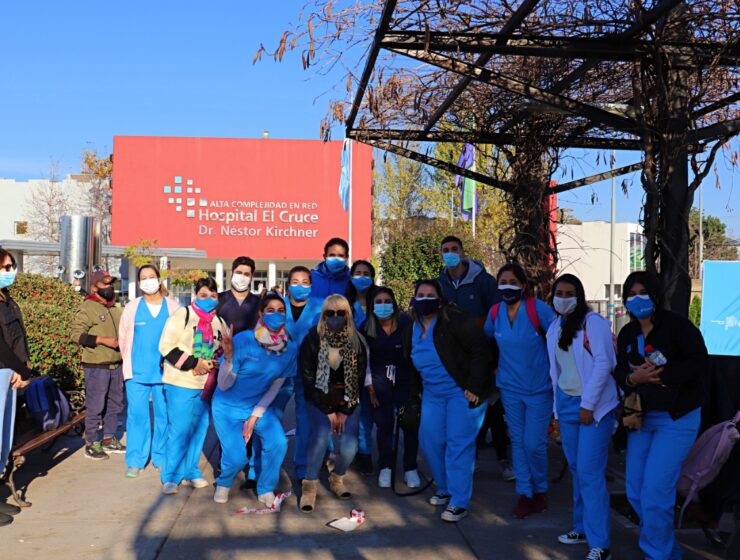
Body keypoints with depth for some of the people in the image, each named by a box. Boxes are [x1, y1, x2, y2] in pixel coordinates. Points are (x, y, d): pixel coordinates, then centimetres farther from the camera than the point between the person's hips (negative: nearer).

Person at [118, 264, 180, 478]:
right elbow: (123, 338, 13)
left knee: (165, 415, 4)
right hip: (137, 372, 0)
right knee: (137, 414, -1)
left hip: (166, 371, 0)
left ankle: (162, 458, 17)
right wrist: (130, 363, 11)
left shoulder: (173, 307, 3)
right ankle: (135, 461, 8)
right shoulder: (132, 308, 6)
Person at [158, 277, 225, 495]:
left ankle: (191, 471, 23)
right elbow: (166, 346, -10)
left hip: (205, 384, 5)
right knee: (179, 430, -6)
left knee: (199, 428, 10)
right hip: (180, 382, -5)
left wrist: (213, 364, -4)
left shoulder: (219, 321, 11)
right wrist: (193, 363, -16)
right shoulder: (182, 315, -5)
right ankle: (170, 477, 5)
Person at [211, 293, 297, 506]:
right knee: (237, 458, -13)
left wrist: (255, 416, -7)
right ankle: (223, 483, 24)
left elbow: (275, 387, -2)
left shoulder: (289, 349, -12)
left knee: (278, 443, -19)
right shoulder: (243, 340, -23)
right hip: (229, 407, -3)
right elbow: (224, 385, -21)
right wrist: (229, 357, -37)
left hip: (260, 406, 3)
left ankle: (266, 490, 8)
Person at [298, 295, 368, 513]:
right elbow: (308, 378, -8)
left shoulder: (356, 341, -4)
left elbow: (359, 378, -1)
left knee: (349, 445, -16)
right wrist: (328, 411, -11)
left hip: (347, 402, 2)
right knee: (321, 435, -28)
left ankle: (337, 479, 15)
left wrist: (345, 411, -7)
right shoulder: (313, 339, -9)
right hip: (319, 400, -2)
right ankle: (310, 486, -11)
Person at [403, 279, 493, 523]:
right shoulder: (413, 329, 8)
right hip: (433, 394, 7)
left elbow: (479, 350, -19)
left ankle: (459, 501, -1)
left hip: (463, 392, -7)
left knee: (459, 443, -8)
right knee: (429, 439, 6)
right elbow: (411, 363, 23)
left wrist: (474, 386, -20)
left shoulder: (454, 320, -15)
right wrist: (417, 389, 16)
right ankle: (445, 489, 26)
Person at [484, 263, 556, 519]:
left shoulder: (538, 308, -15)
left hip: (539, 388, -4)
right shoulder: (495, 312, -1)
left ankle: (540, 490, 21)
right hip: (510, 388, 4)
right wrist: (496, 366, 18)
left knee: (534, 444, -4)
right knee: (518, 442, 9)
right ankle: (524, 493, 22)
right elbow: (485, 339, 19)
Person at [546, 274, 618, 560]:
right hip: (566, 404, 7)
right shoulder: (554, 328, 12)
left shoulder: (594, 322, -9)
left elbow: (604, 363, -16)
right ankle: (582, 527, 23)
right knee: (576, 469, 11)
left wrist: (587, 404, -18)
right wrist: (557, 411, 16)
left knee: (590, 472, -8)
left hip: (594, 405, -6)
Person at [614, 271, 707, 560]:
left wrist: (661, 374, -24)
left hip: (677, 418, -6)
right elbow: (620, 371, 6)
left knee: (655, 492, -11)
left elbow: (700, 363, -17)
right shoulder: (627, 333, 7)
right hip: (641, 416, 7)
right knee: (636, 491, 9)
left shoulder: (677, 325, -11)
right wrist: (632, 378, -16)